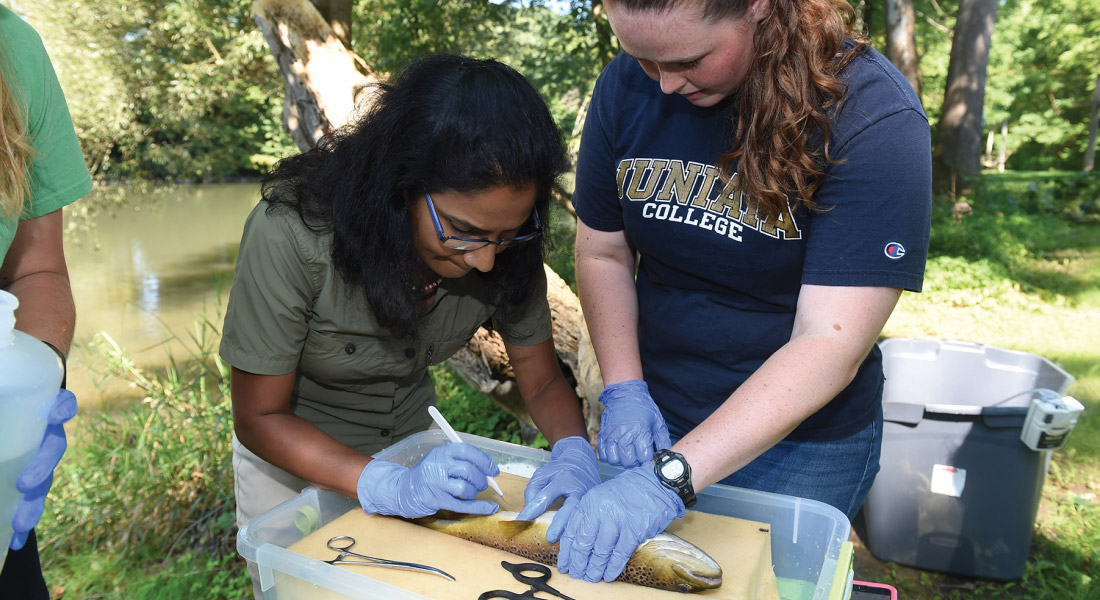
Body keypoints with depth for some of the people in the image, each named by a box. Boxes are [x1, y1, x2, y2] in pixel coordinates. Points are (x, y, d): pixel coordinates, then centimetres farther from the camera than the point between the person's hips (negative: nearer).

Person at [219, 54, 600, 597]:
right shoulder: (291, 236, -35)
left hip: (413, 440, 3)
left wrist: (575, 450, -34)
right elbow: (259, 418, -26)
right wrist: (391, 487, -39)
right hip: (291, 452, -2)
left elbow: (544, 382, -13)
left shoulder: (506, 245, -24)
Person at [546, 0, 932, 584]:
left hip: (801, 445, -4)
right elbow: (602, 253, 0)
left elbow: (830, 347, -28)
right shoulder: (626, 86, -8)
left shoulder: (873, 117, -23)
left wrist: (670, 478, -34)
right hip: (653, 419, 5)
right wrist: (624, 391, -13)